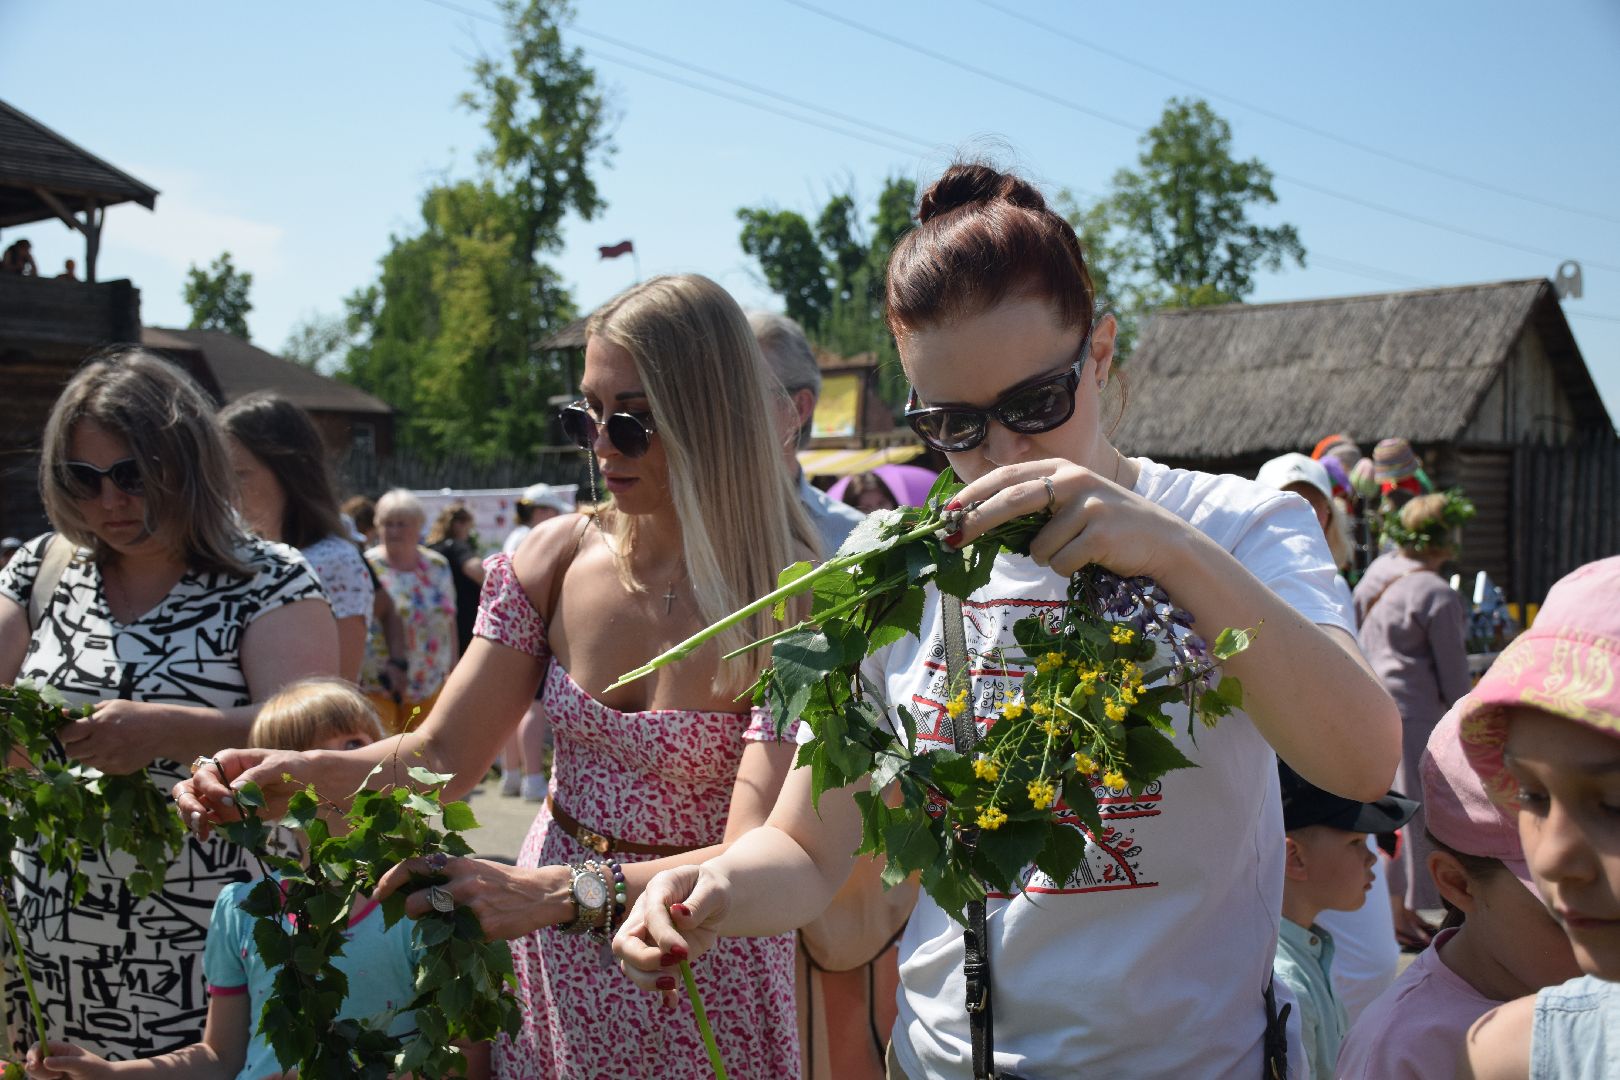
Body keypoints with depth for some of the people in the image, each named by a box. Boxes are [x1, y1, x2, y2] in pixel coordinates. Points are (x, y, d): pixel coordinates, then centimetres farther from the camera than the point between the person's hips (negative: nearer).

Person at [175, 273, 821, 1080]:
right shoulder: (554, 562, -6)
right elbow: (441, 756, -2)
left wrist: (556, 893, -40)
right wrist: (300, 774, -20)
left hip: (705, 978, -3)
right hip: (553, 961, 4)